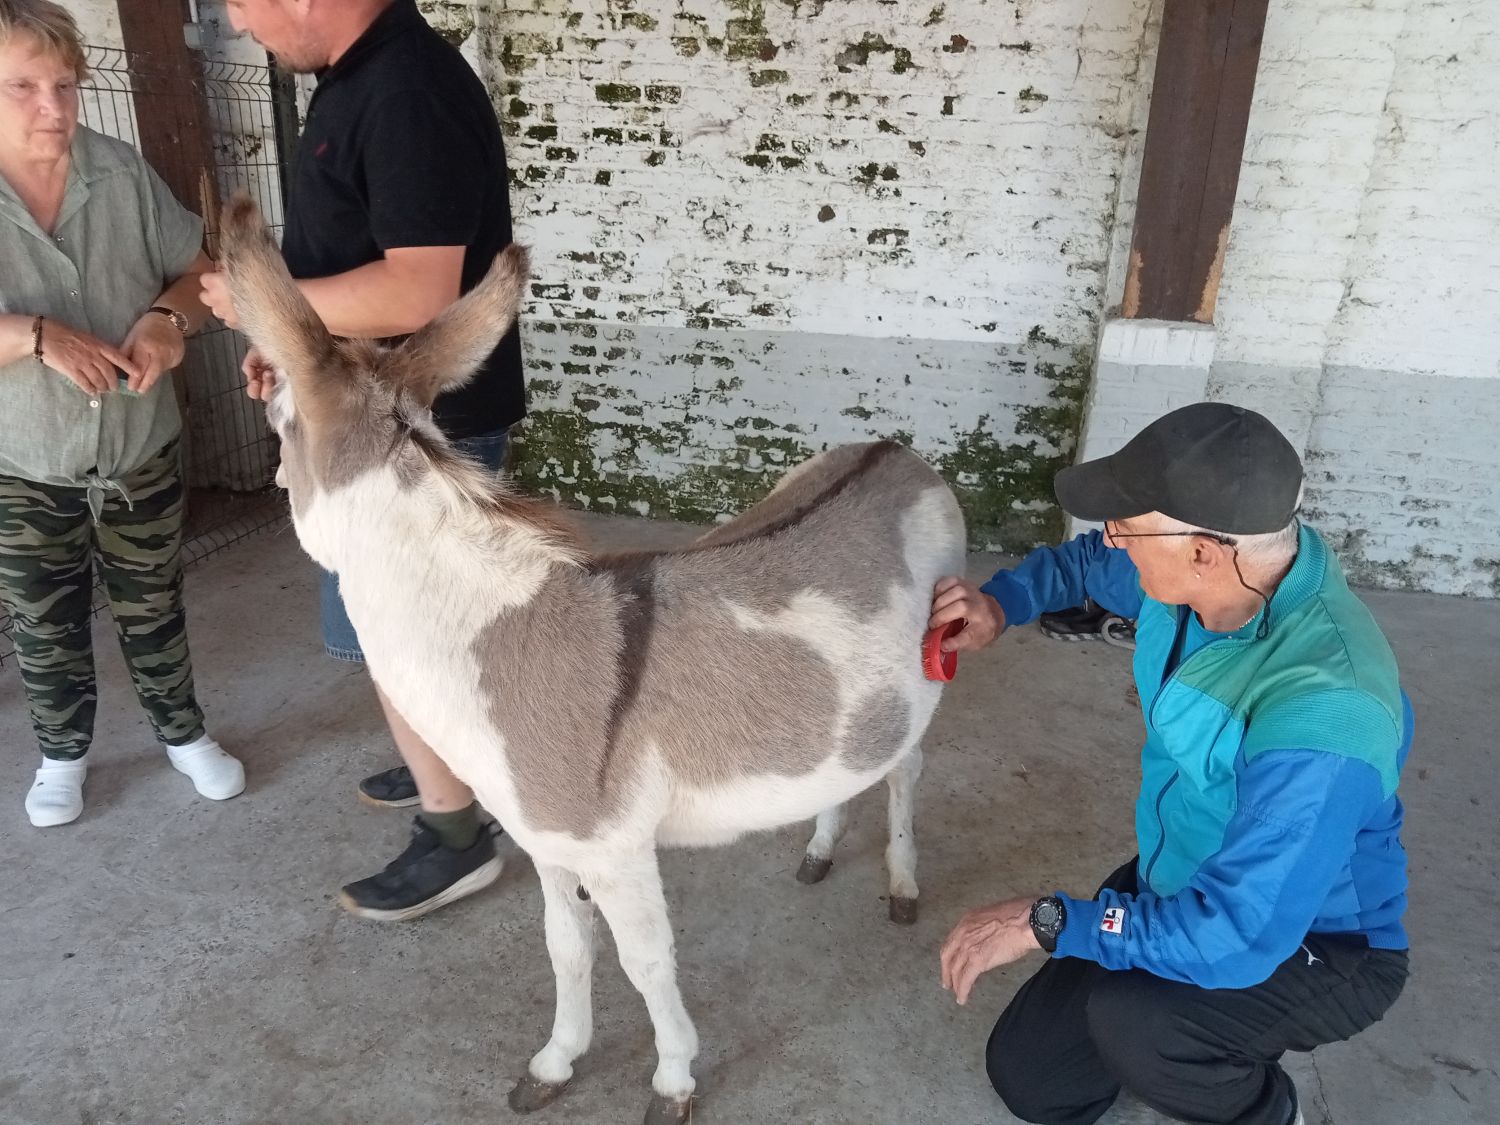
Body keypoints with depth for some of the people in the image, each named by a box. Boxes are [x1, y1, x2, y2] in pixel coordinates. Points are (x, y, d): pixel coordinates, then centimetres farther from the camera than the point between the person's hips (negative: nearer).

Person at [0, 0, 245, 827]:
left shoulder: (122, 172, -9)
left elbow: (198, 269, -1)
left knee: (153, 614, 17)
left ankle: (183, 732, 38)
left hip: (142, 454, 1)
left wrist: (170, 317, -22)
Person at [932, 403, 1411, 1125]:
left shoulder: (1320, 713, -39)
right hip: (1186, 884, 6)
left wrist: (1051, 922, -29)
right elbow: (1087, 563, 8)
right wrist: (1000, 605, -8)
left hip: (1316, 942, -6)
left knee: (1129, 1022, -35)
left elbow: (1238, 938, -38)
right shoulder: (1211, 574, -16)